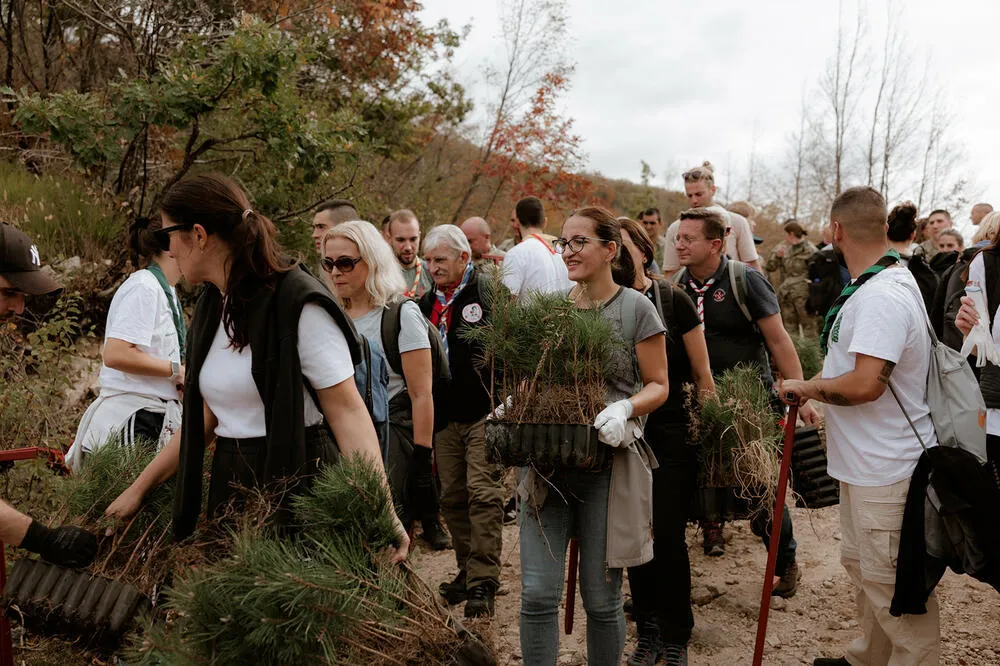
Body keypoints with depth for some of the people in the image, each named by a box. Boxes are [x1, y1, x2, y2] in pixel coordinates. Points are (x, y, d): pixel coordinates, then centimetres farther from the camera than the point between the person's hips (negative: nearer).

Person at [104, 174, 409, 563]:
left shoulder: (298, 303, -16)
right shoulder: (212, 306, 9)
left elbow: (347, 410, -20)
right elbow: (204, 416, 14)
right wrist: (139, 487, 14)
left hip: (298, 484, -7)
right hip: (229, 484, 7)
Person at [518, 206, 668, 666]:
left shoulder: (635, 308, -3)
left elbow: (658, 386, -1)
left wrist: (625, 409, -21)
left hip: (609, 463, -3)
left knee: (601, 597, 9)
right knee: (538, 594, 0)